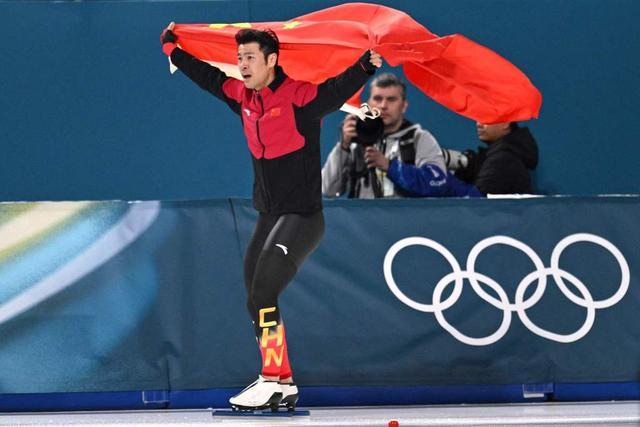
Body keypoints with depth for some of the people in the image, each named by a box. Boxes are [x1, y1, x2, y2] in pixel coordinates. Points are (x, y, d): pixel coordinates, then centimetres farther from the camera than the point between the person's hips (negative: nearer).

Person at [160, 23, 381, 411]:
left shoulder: (299, 96, -16)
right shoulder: (242, 96, 6)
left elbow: (340, 88, -31)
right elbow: (206, 76, 21)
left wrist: (367, 65, -49)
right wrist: (172, 47, 30)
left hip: (303, 216, -8)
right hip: (268, 216, 8)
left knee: (263, 294, -19)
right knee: (256, 299, 8)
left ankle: (274, 382, -16)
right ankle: (282, 385, 14)